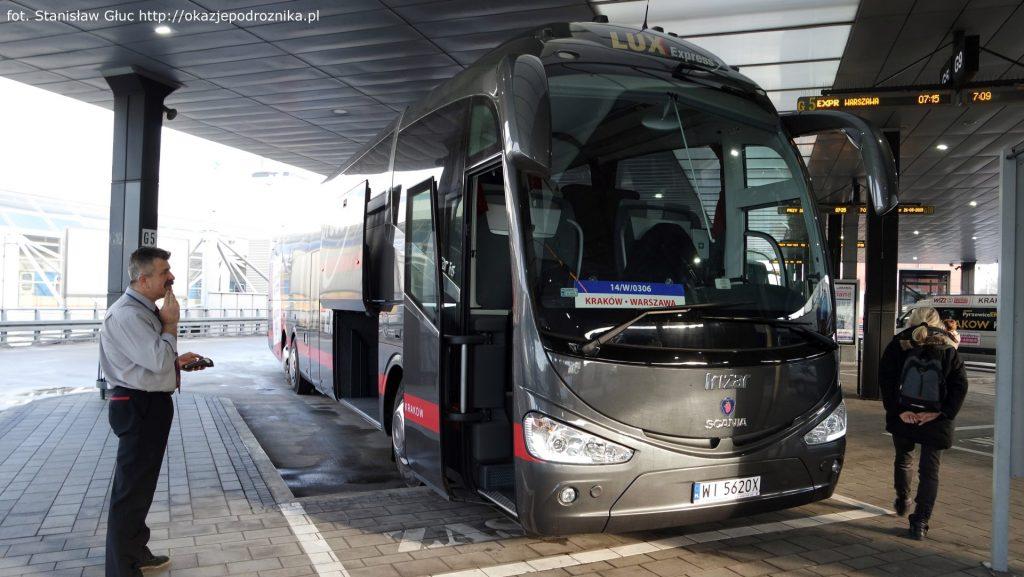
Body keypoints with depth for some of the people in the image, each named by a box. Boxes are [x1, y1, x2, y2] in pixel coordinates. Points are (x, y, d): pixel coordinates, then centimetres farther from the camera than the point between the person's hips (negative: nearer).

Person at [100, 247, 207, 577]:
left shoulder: (145, 310, 14)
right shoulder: (127, 315, -20)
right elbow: (158, 360, -25)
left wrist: (178, 361, 11)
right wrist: (171, 324, -14)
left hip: (150, 405, 11)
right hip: (139, 408, -11)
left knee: (141, 485, 22)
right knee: (131, 489, -2)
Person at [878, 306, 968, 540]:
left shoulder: (898, 345, 0)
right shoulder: (948, 350, 2)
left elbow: (885, 380, -8)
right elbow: (960, 385, -4)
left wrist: (897, 410, -9)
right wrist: (941, 412, -8)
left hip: (903, 416, 1)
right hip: (936, 421, 0)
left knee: (903, 459, 24)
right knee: (929, 470, 5)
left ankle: (903, 500, 40)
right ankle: (920, 523, -1)